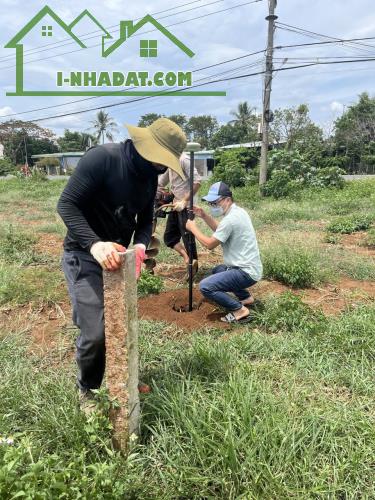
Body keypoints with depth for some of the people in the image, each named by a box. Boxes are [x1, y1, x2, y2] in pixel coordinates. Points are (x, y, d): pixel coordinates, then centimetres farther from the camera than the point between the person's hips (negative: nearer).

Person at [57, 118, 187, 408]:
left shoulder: (150, 176, 2)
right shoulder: (102, 158, -21)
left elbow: (146, 220, 8)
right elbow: (66, 204, -22)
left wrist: (140, 246, -15)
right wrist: (95, 244, -36)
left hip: (118, 257, 7)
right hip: (84, 256, -7)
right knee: (94, 332, -10)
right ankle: (87, 389, 19)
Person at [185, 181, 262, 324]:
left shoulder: (230, 219, -22)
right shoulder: (238, 211, 9)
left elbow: (210, 244, -15)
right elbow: (220, 231, 21)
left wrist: (193, 228, -2)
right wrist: (204, 216, 10)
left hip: (246, 272, -10)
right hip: (248, 267, 10)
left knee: (205, 286, -19)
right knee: (217, 271, 33)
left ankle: (240, 310, -7)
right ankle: (246, 297, 26)